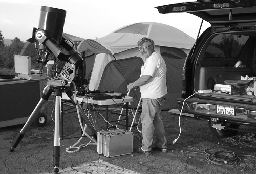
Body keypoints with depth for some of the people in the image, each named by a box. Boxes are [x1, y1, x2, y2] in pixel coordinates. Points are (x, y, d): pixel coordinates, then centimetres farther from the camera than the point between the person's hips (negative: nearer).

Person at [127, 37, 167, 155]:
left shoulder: (154, 58, -15)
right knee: (156, 119, 19)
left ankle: (146, 148, 3)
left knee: (146, 121, -4)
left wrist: (133, 85, -11)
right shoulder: (150, 58, 19)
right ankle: (161, 144, 29)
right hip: (156, 95, 11)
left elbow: (146, 77, -21)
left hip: (151, 96, -11)